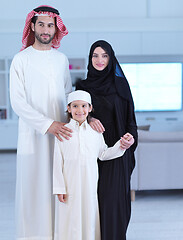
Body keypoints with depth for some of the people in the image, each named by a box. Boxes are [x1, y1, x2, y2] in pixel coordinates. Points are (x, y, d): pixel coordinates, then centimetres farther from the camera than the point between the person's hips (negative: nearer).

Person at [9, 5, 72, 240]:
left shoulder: (61, 59, 12)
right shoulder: (21, 59, -2)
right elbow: (17, 102, -8)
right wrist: (47, 124, -16)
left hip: (61, 135, 4)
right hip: (33, 135, -4)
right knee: (34, 187, -2)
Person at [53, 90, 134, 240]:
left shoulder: (95, 132, 6)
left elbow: (103, 154, 16)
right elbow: (58, 162, -2)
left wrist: (120, 146, 2)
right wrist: (59, 189, -5)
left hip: (90, 186, 2)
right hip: (70, 187, -2)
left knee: (89, 221, 7)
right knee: (70, 222, 1)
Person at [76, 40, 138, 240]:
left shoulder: (121, 84, 4)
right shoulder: (83, 86, 7)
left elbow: (130, 115, 6)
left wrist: (131, 137, -10)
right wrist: (88, 119, -13)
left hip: (115, 149, -1)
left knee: (113, 196, -6)